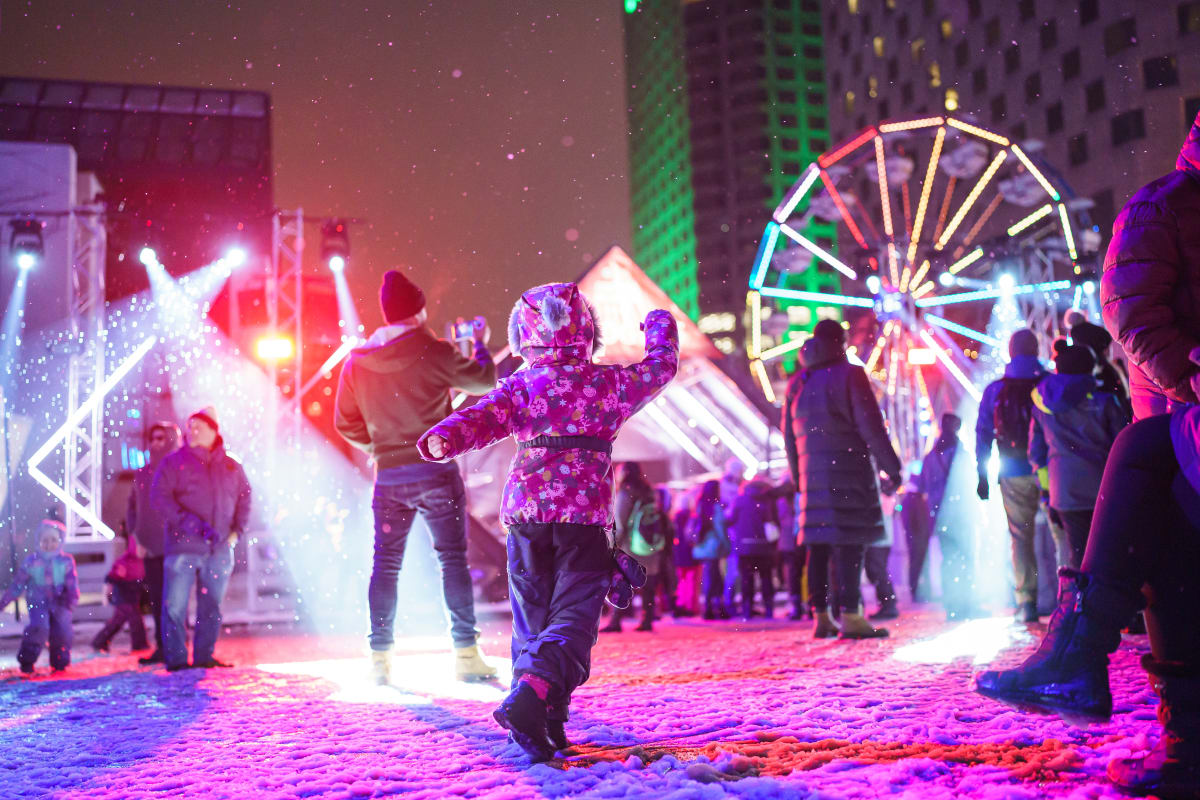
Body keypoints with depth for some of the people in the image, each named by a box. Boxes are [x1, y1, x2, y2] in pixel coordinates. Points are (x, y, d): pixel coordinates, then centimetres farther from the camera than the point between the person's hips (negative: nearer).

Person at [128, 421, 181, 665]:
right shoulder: (142, 474, 15)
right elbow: (132, 508, 18)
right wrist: (136, 537, 7)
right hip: (150, 549, 5)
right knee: (156, 599, 6)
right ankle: (161, 647, 11)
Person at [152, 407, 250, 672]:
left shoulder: (232, 467, 12)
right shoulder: (174, 462, 2)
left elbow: (244, 499, 20)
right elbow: (159, 496, -7)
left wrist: (237, 530, 6)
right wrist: (186, 521, -18)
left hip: (219, 550, 3)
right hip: (183, 546, -3)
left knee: (212, 607, 8)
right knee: (175, 606, -5)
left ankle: (204, 657, 18)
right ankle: (176, 658, 3)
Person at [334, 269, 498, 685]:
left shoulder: (357, 361, 5)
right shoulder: (434, 352, -8)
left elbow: (345, 424, 11)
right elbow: (483, 381, 6)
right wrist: (480, 343, 23)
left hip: (387, 477, 4)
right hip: (435, 473, -3)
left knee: (385, 565, 8)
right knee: (453, 559, 1)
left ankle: (380, 657, 7)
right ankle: (466, 654, -2)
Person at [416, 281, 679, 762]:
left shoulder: (518, 387, 9)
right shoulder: (609, 383, 9)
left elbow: (482, 418, -9)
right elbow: (661, 366, 24)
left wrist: (444, 439, -23)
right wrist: (661, 326, 42)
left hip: (525, 513, 2)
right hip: (583, 515, -2)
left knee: (532, 622, 13)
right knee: (573, 620, -5)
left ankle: (547, 726, 10)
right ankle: (530, 700, -29)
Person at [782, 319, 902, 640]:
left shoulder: (796, 383, 15)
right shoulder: (849, 375, -5)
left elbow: (789, 436, 16)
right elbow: (872, 428, -10)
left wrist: (798, 478, 22)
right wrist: (892, 468, -5)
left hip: (812, 476, 6)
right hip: (849, 472, -6)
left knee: (819, 544, 7)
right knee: (849, 542, -7)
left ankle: (821, 617, 9)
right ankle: (851, 616, -11)